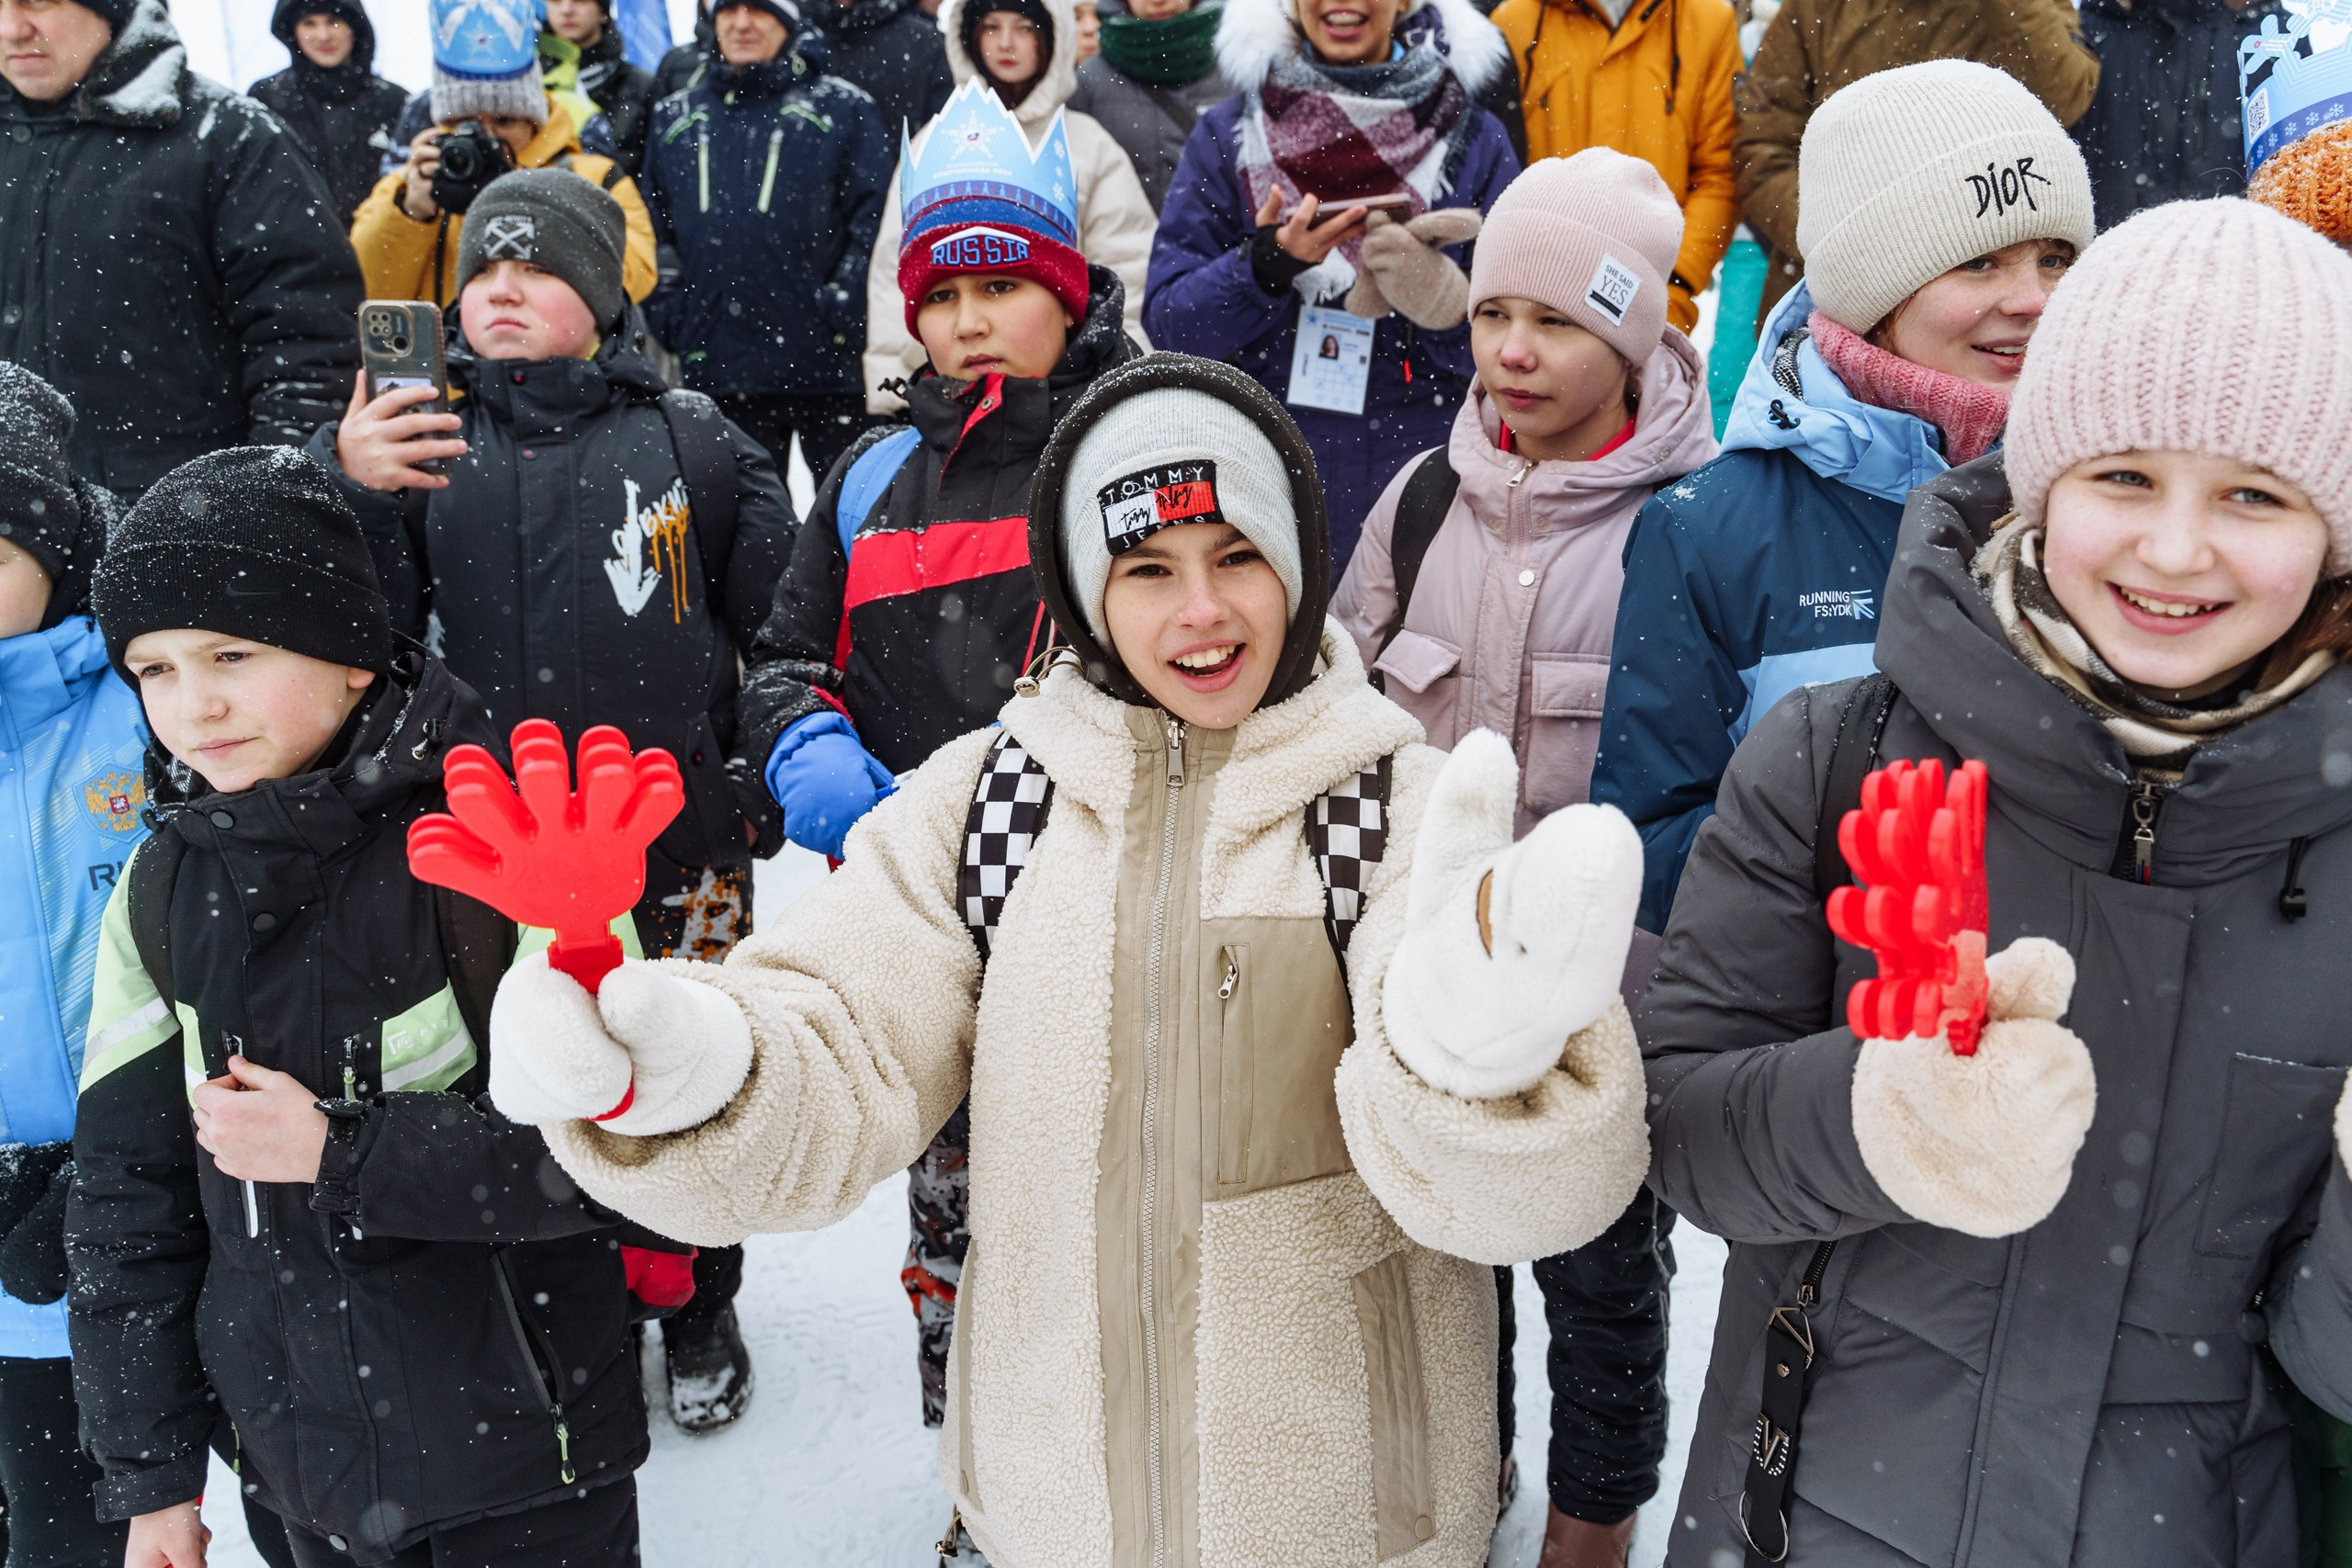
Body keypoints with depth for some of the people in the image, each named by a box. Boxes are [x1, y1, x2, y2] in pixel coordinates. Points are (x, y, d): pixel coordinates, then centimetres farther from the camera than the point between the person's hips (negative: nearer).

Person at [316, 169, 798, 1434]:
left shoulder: (688, 440, 0)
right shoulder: (419, 438, 3)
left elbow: (781, 622, 4)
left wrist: (778, 779, 3)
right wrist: (346, 486, -24)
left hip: (677, 841, -1)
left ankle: (699, 1313, 37)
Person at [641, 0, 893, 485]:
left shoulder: (843, 109, 3)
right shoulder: (674, 118, 16)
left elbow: (875, 216, -3)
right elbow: (649, 227, 20)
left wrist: (843, 310, -12)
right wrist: (668, 315, 8)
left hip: (823, 364, -4)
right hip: (712, 365, 4)